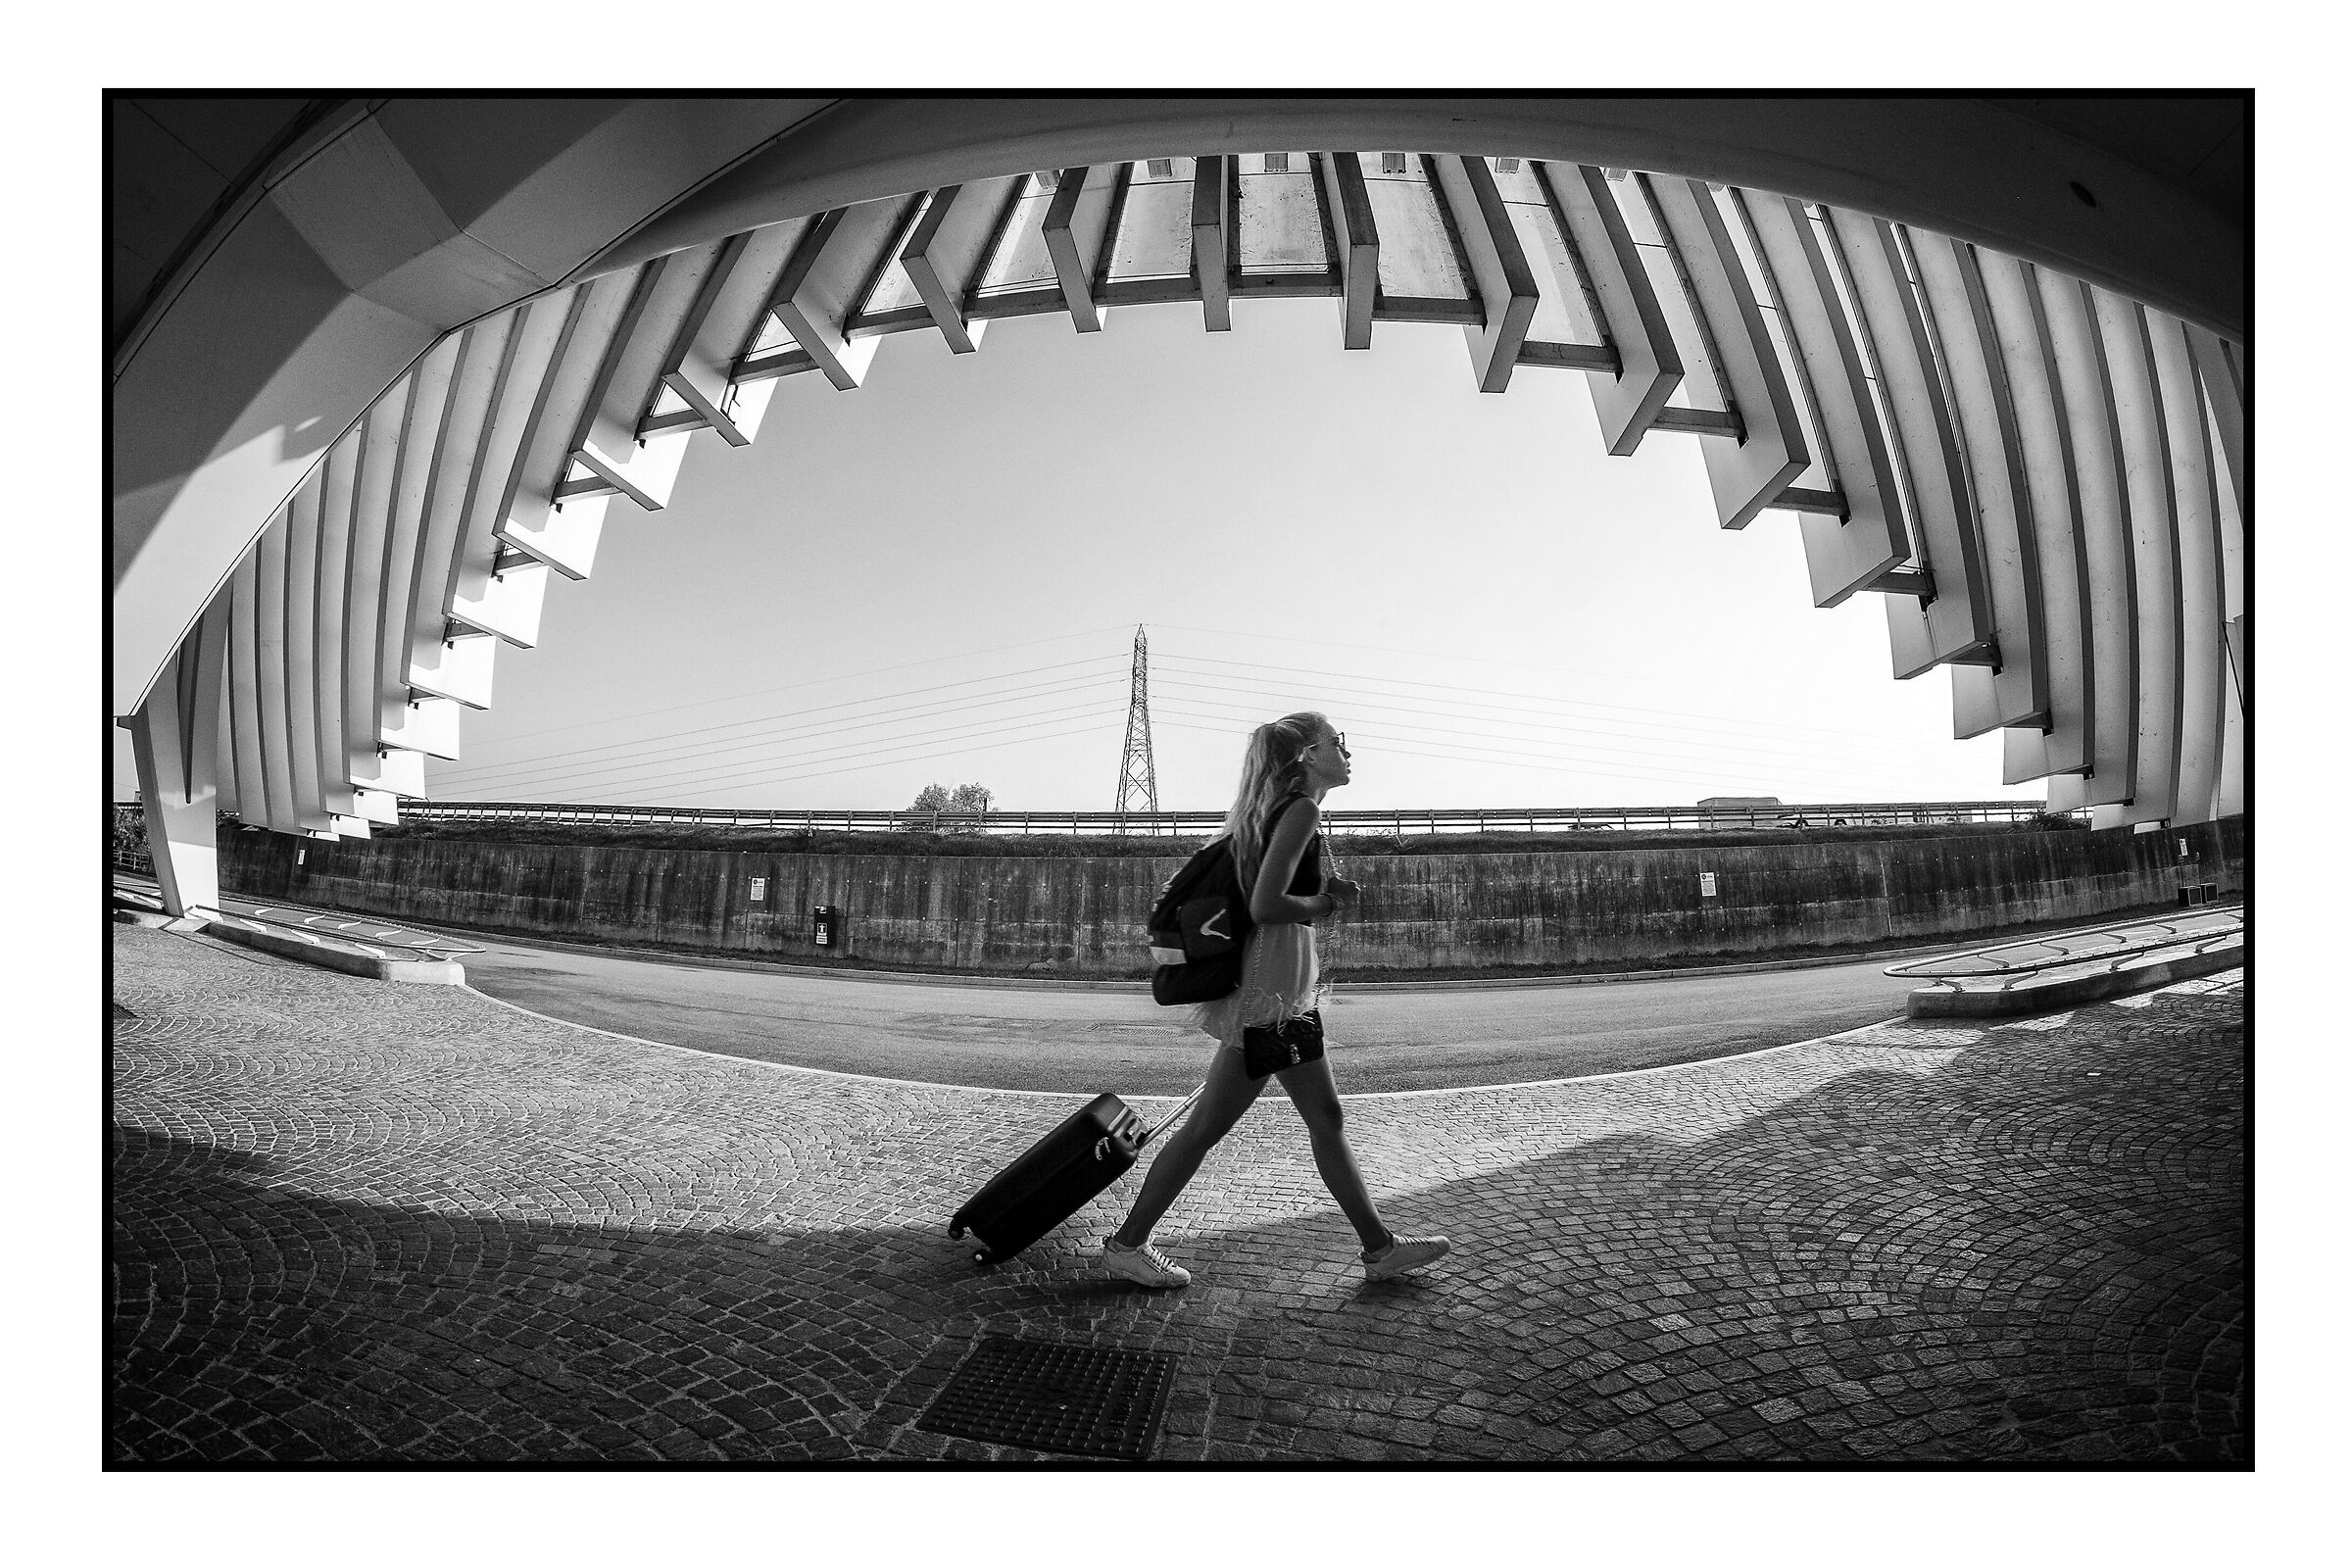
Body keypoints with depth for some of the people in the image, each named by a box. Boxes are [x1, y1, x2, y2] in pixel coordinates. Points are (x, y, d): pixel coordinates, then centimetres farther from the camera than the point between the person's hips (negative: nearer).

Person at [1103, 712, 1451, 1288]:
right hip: (1274, 985, -11)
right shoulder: (1302, 810, -14)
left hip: (1283, 985, 11)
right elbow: (1265, 904, -22)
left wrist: (1327, 889, 11)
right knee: (1207, 1125, -1)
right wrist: (1326, 902, -6)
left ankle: (1380, 1247, 25)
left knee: (1327, 1119, 15)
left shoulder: (1278, 809, 16)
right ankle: (1127, 1244, 12)